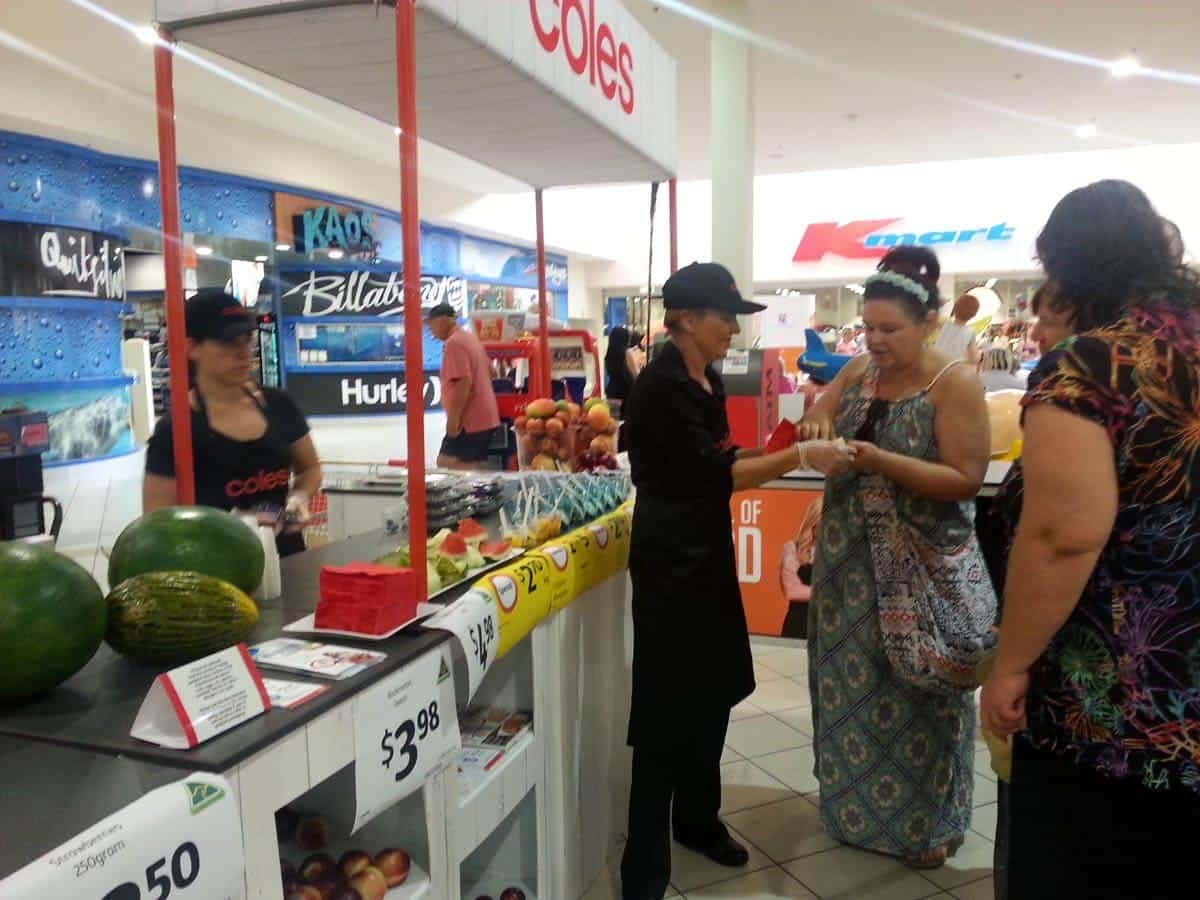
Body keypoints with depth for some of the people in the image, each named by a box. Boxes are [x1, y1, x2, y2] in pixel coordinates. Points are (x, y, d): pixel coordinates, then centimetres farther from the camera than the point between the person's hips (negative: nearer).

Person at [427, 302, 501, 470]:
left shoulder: (454, 343, -14)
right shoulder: (471, 338, 17)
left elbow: (464, 381, -23)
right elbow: (489, 371, 25)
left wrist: (453, 418, -22)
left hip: (469, 420, -10)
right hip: (485, 417, 10)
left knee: (447, 464, -7)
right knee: (476, 467, 10)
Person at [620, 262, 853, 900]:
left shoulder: (706, 380, 10)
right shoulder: (660, 386, -19)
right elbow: (712, 475, -22)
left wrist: (792, 449, 2)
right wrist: (798, 457, -22)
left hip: (708, 552, 9)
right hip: (670, 560, -9)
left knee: (712, 693, 18)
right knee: (668, 707, -2)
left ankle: (697, 819, 38)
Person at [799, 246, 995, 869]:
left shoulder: (955, 383, -14)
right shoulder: (859, 370, 4)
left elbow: (966, 480, -18)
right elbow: (818, 410, 11)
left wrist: (881, 461, -26)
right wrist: (815, 425, -13)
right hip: (851, 559, 6)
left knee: (917, 690, 8)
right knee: (851, 681, 16)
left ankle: (928, 822, 29)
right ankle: (856, 805, 37)